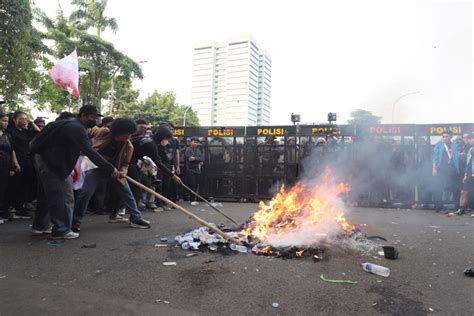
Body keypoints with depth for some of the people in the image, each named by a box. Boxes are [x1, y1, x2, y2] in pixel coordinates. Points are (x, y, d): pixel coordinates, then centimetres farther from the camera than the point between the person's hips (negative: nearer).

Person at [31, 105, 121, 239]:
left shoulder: (71, 125, 13)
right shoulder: (77, 128, -19)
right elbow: (90, 152, -28)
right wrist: (110, 169, -30)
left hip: (43, 159, 11)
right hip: (51, 163, -11)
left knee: (46, 195, 20)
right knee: (64, 197, -5)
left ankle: (40, 225, 33)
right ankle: (61, 230, 2)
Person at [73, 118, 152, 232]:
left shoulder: (128, 146, -9)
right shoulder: (103, 133, -13)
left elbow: (125, 163, -5)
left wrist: (123, 172, -25)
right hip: (96, 168, -2)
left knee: (127, 194, 2)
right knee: (86, 193, -13)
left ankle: (136, 218, 14)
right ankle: (75, 222, 2)